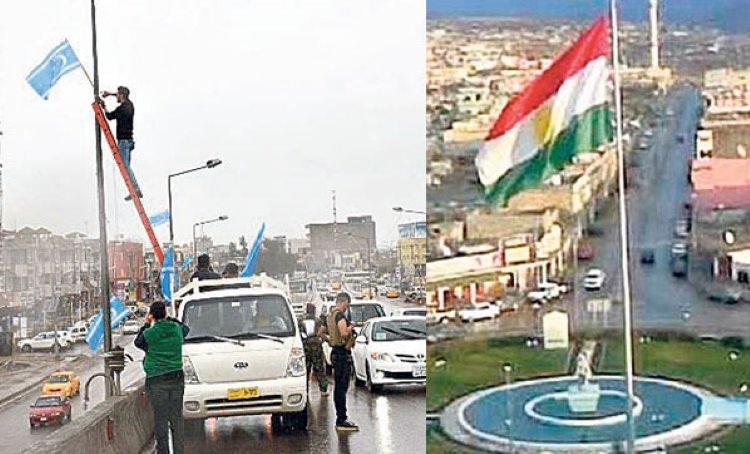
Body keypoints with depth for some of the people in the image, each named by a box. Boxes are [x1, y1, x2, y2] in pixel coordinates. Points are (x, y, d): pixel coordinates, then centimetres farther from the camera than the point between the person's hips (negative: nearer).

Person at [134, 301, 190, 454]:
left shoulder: (149, 333, -11)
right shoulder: (177, 329, -1)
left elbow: (137, 342, 11)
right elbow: (186, 328, 24)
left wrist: (146, 324, 16)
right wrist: (169, 319, 27)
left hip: (157, 381, -3)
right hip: (177, 378, 4)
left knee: (161, 419, 4)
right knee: (177, 418, 10)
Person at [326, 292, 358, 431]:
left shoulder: (330, 315, 13)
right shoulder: (340, 315, -16)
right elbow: (344, 333, -31)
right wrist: (350, 327, -12)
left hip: (335, 352, 10)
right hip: (343, 354, -10)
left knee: (338, 387, 14)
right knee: (342, 387, -8)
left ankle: (340, 419, 20)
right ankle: (341, 421, -7)